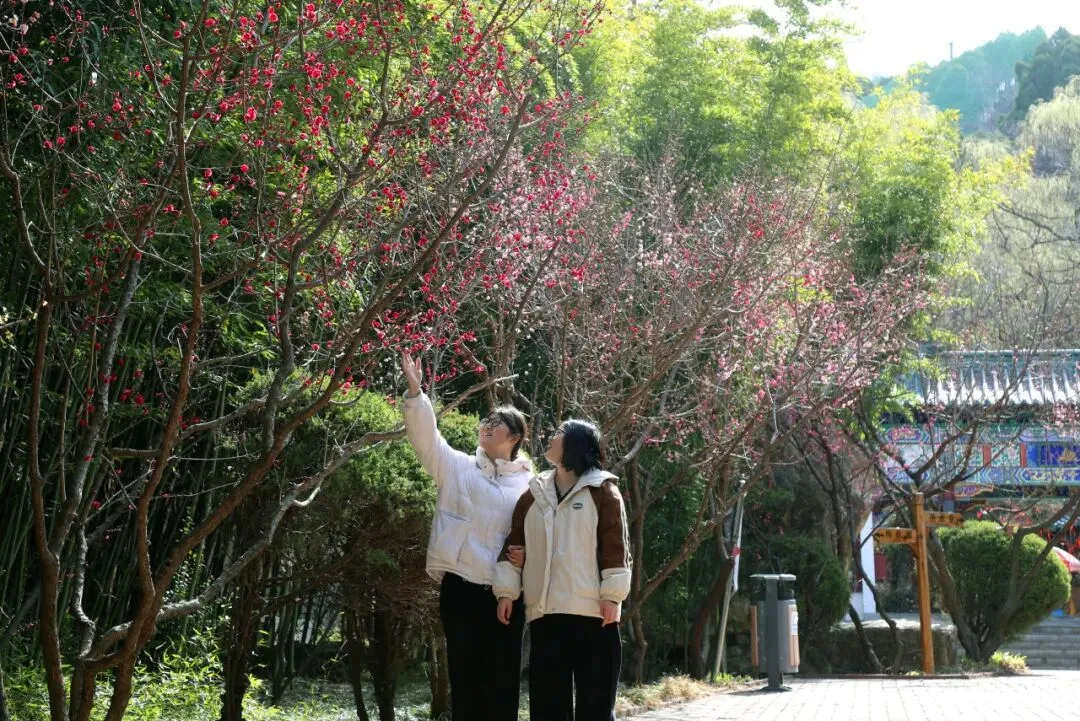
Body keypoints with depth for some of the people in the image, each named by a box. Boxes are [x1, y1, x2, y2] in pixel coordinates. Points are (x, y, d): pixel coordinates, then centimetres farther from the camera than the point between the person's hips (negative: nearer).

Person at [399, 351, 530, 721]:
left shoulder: (529, 483, 8)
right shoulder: (457, 467, 9)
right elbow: (425, 434, -3)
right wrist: (415, 391, -16)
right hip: (461, 586, 0)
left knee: (503, 677, 3)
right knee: (465, 673, 4)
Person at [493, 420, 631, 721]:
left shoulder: (602, 490, 2)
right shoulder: (534, 494, 15)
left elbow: (615, 545, -3)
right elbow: (514, 544, 14)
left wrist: (612, 595, -10)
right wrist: (506, 591, 6)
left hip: (592, 610, -4)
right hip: (544, 612, 5)